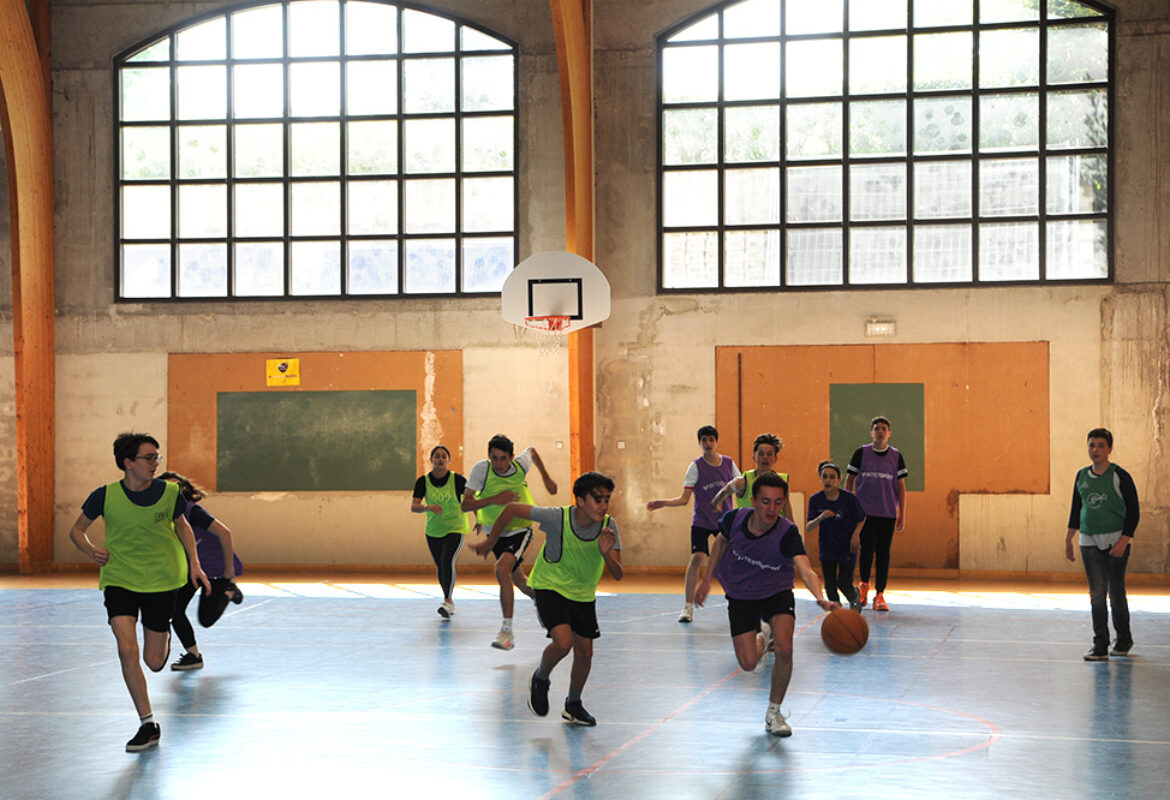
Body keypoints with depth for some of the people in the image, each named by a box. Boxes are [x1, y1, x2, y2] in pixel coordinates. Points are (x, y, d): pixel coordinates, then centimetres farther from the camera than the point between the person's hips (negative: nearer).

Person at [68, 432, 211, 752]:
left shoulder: (170, 493, -9)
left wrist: (194, 564, 2)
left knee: (154, 662, 3)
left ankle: (163, 638, 43)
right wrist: (91, 550, -15)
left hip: (162, 581, 1)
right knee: (127, 650, -18)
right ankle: (148, 725, -6)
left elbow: (182, 525, 11)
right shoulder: (105, 496, -11)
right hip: (119, 579, -1)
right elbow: (77, 530, 4)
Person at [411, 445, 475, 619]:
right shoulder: (423, 481, -8)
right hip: (433, 531, 4)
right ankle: (449, 600, 32)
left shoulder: (457, 479, -13)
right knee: (440, 566, 12)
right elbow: (413, 507, -15)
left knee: (448, 561, -23)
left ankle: (447, 601, -24)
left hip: (455, 528, -4)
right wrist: (428, 507, -36)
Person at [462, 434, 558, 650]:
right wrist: (494, 500, -34)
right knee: (518, 579, 19)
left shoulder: (521, 465, -17)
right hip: (495, 533, 3)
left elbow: (532, 451, 9)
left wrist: (546, 478, 11)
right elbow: (465, 504, -21)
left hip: (520, 529, -3)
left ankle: (507, 631, -22)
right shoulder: (481, 469, -20)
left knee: (501, 570, -27)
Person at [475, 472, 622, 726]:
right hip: (550, 586, -4)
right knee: (563, 642, -24)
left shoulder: (608, 526, -19)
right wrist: (489, 542, -6)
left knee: (585, 653, 6)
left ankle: (573, 705, 33)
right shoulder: (557, 518, -28)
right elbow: (512, 509, -16)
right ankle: (540, 679, 8)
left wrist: (606, 553, -39)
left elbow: (617, 575, -18)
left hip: (583, 594, 4)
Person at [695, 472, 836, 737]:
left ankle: (774, 712, 3)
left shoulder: (788, 534, -30)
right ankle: (761, 638, 33)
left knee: (784, 650, -23)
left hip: (777, 593, -1)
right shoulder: (734, 519, -20)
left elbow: (805, 570, -45)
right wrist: (707, 579, 8)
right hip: (740, 594, 2)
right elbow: (722, 541, 4)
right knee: (748, 663, -7)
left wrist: (821, 599, -64)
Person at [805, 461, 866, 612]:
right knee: (830, 585, -1)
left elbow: (861, 518, 2)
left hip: (847, 547, -2)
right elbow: (808, 528, -10)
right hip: (826, 547, 2)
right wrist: (820, 518, -28)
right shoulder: (815, 500, -9)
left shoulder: (849, 498, -14)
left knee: (844, 584, -2)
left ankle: (855, 597, 32)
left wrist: (856, 534, -13)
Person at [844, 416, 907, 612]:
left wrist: (902, 515, 4)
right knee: (866, 549, -6)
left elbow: (901, 486, 9)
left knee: (884, 552, 0)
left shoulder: (896, 456, 7)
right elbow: (849, 481, 8)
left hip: (888, 513, 1)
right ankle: (864, 585, 18)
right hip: (864, 511, -1)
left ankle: (879, 595, 6)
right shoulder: (861, 453, 3)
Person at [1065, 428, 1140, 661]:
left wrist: (1123, 541, -14)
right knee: (1096, 593, -2)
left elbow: (1134, 512, -6)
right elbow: (1076, 510, 17)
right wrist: (1068, 539, 13)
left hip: (1116, 540, -4)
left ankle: (1124, 640, 20)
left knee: (1116, 591, 0)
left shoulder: (1120, 476, -6)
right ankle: (1100, 646, 0)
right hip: (1089, 541, 4)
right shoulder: (1082, 476, 8)